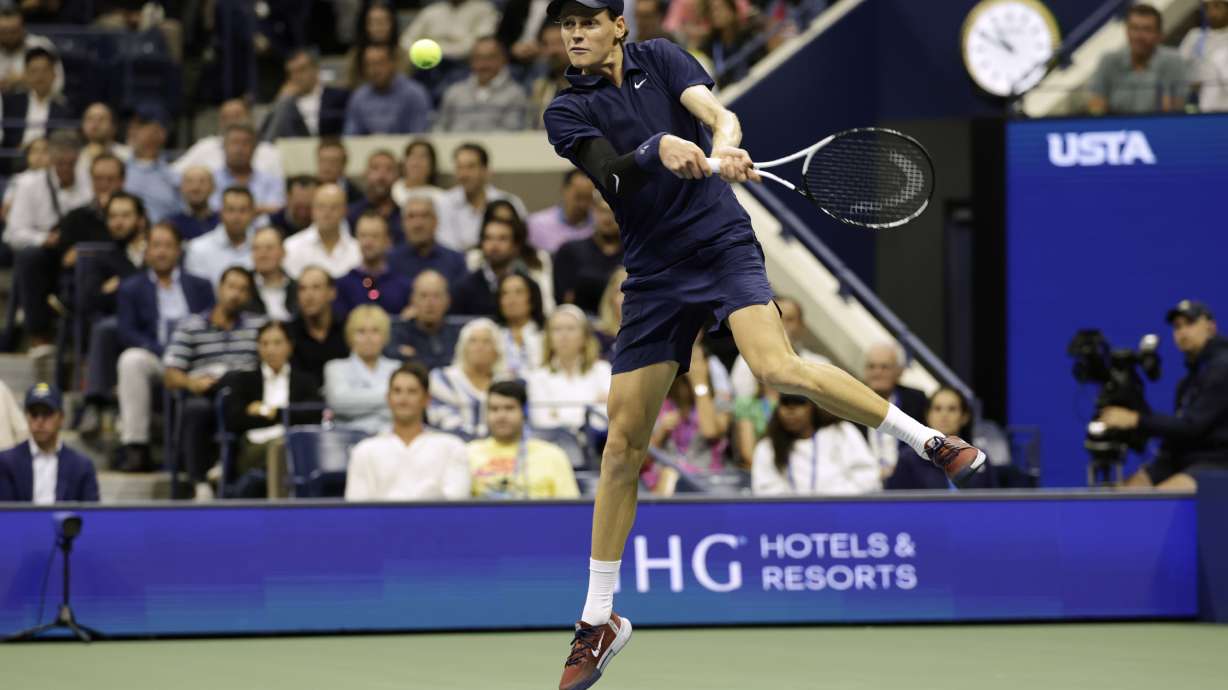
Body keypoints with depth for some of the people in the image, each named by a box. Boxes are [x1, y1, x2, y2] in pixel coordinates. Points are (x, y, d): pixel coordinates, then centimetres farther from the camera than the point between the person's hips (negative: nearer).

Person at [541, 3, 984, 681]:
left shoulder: (660, 59, 4)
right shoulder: (567, 111, 2)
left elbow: (714, 110, -12)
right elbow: (611, 173, -15)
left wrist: (724, 143, -36)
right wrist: (658, 149, -36)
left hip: (723, 241, -2)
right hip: (654, 273, 2)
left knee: (778, 370, -29)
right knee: (623, 441, 2)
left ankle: (928, 438, -15)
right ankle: (598, 621, 11)